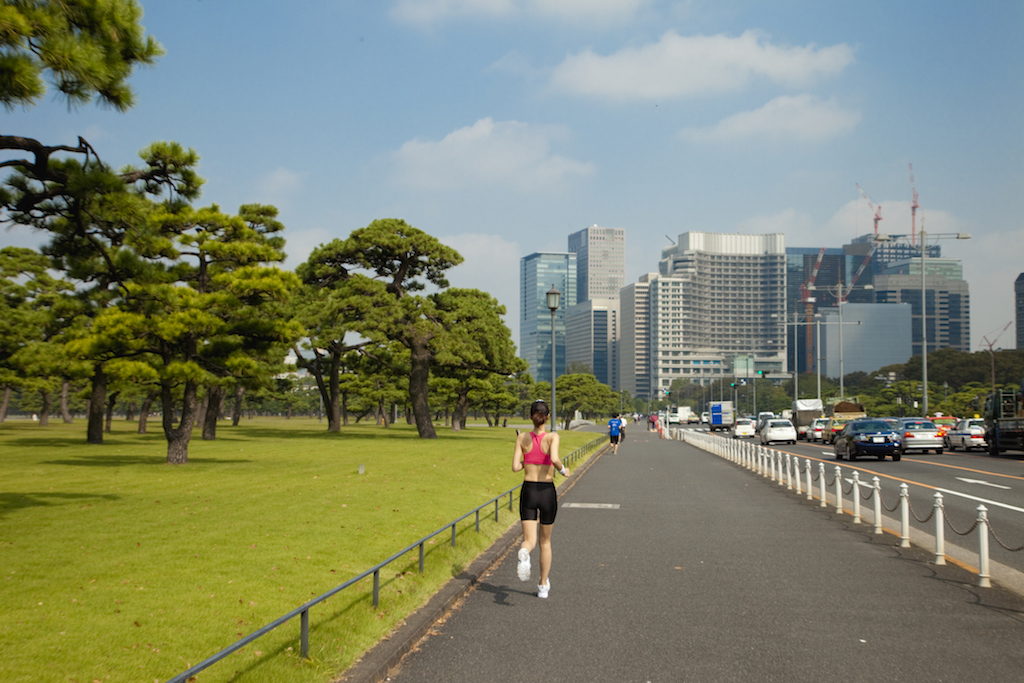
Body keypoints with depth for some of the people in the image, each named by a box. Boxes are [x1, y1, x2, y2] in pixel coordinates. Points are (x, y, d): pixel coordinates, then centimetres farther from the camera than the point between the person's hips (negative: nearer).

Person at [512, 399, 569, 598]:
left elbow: (515, 467, -7)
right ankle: (543, 585, 25)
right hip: (547, 492, -1)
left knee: (530, 540, 2)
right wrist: (563, 470, -6)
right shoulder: (552, 437, -9)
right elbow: (554, 459, -27)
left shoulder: (522, 438, -2)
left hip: (528, 492, 1)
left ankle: (524, 554, -36)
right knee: (545, 541, 19)